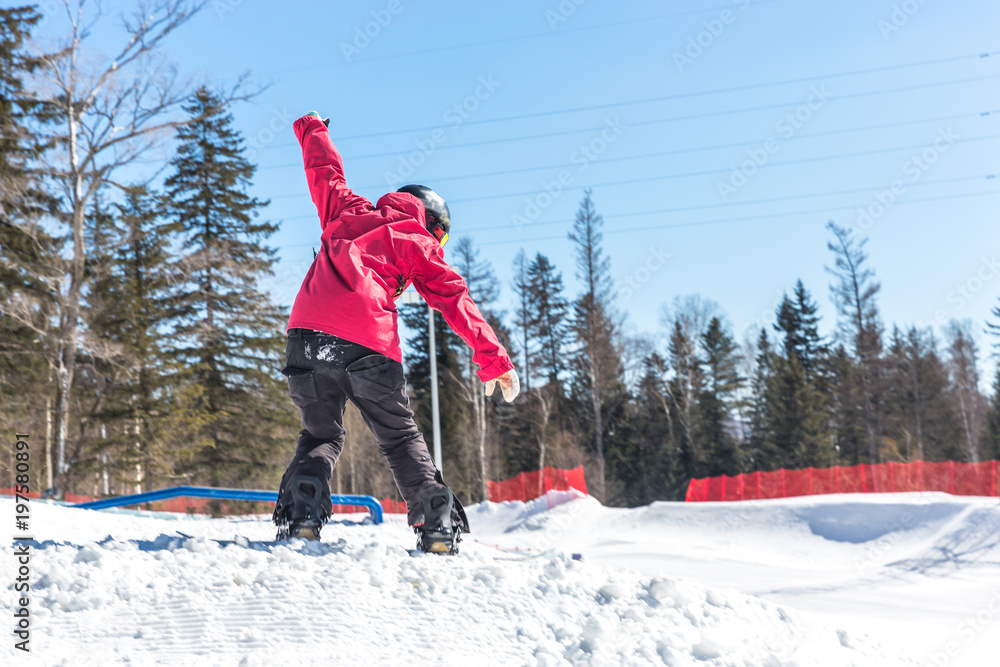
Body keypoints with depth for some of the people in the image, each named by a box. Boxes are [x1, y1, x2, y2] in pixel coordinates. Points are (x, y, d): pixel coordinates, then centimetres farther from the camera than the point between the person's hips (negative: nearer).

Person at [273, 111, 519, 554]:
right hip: (370, 346, -3)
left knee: (320, 435, 17)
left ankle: (301, 516, -5)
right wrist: (494, 359, 6)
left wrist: (312, 129, 61)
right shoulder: (418, 243, 16)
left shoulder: (348, 210, 26)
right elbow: (456, 302, 9)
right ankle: (437, 525, -1)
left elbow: (324, 170, 40)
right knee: (401, 438, 11)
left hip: (309, 333, 3)